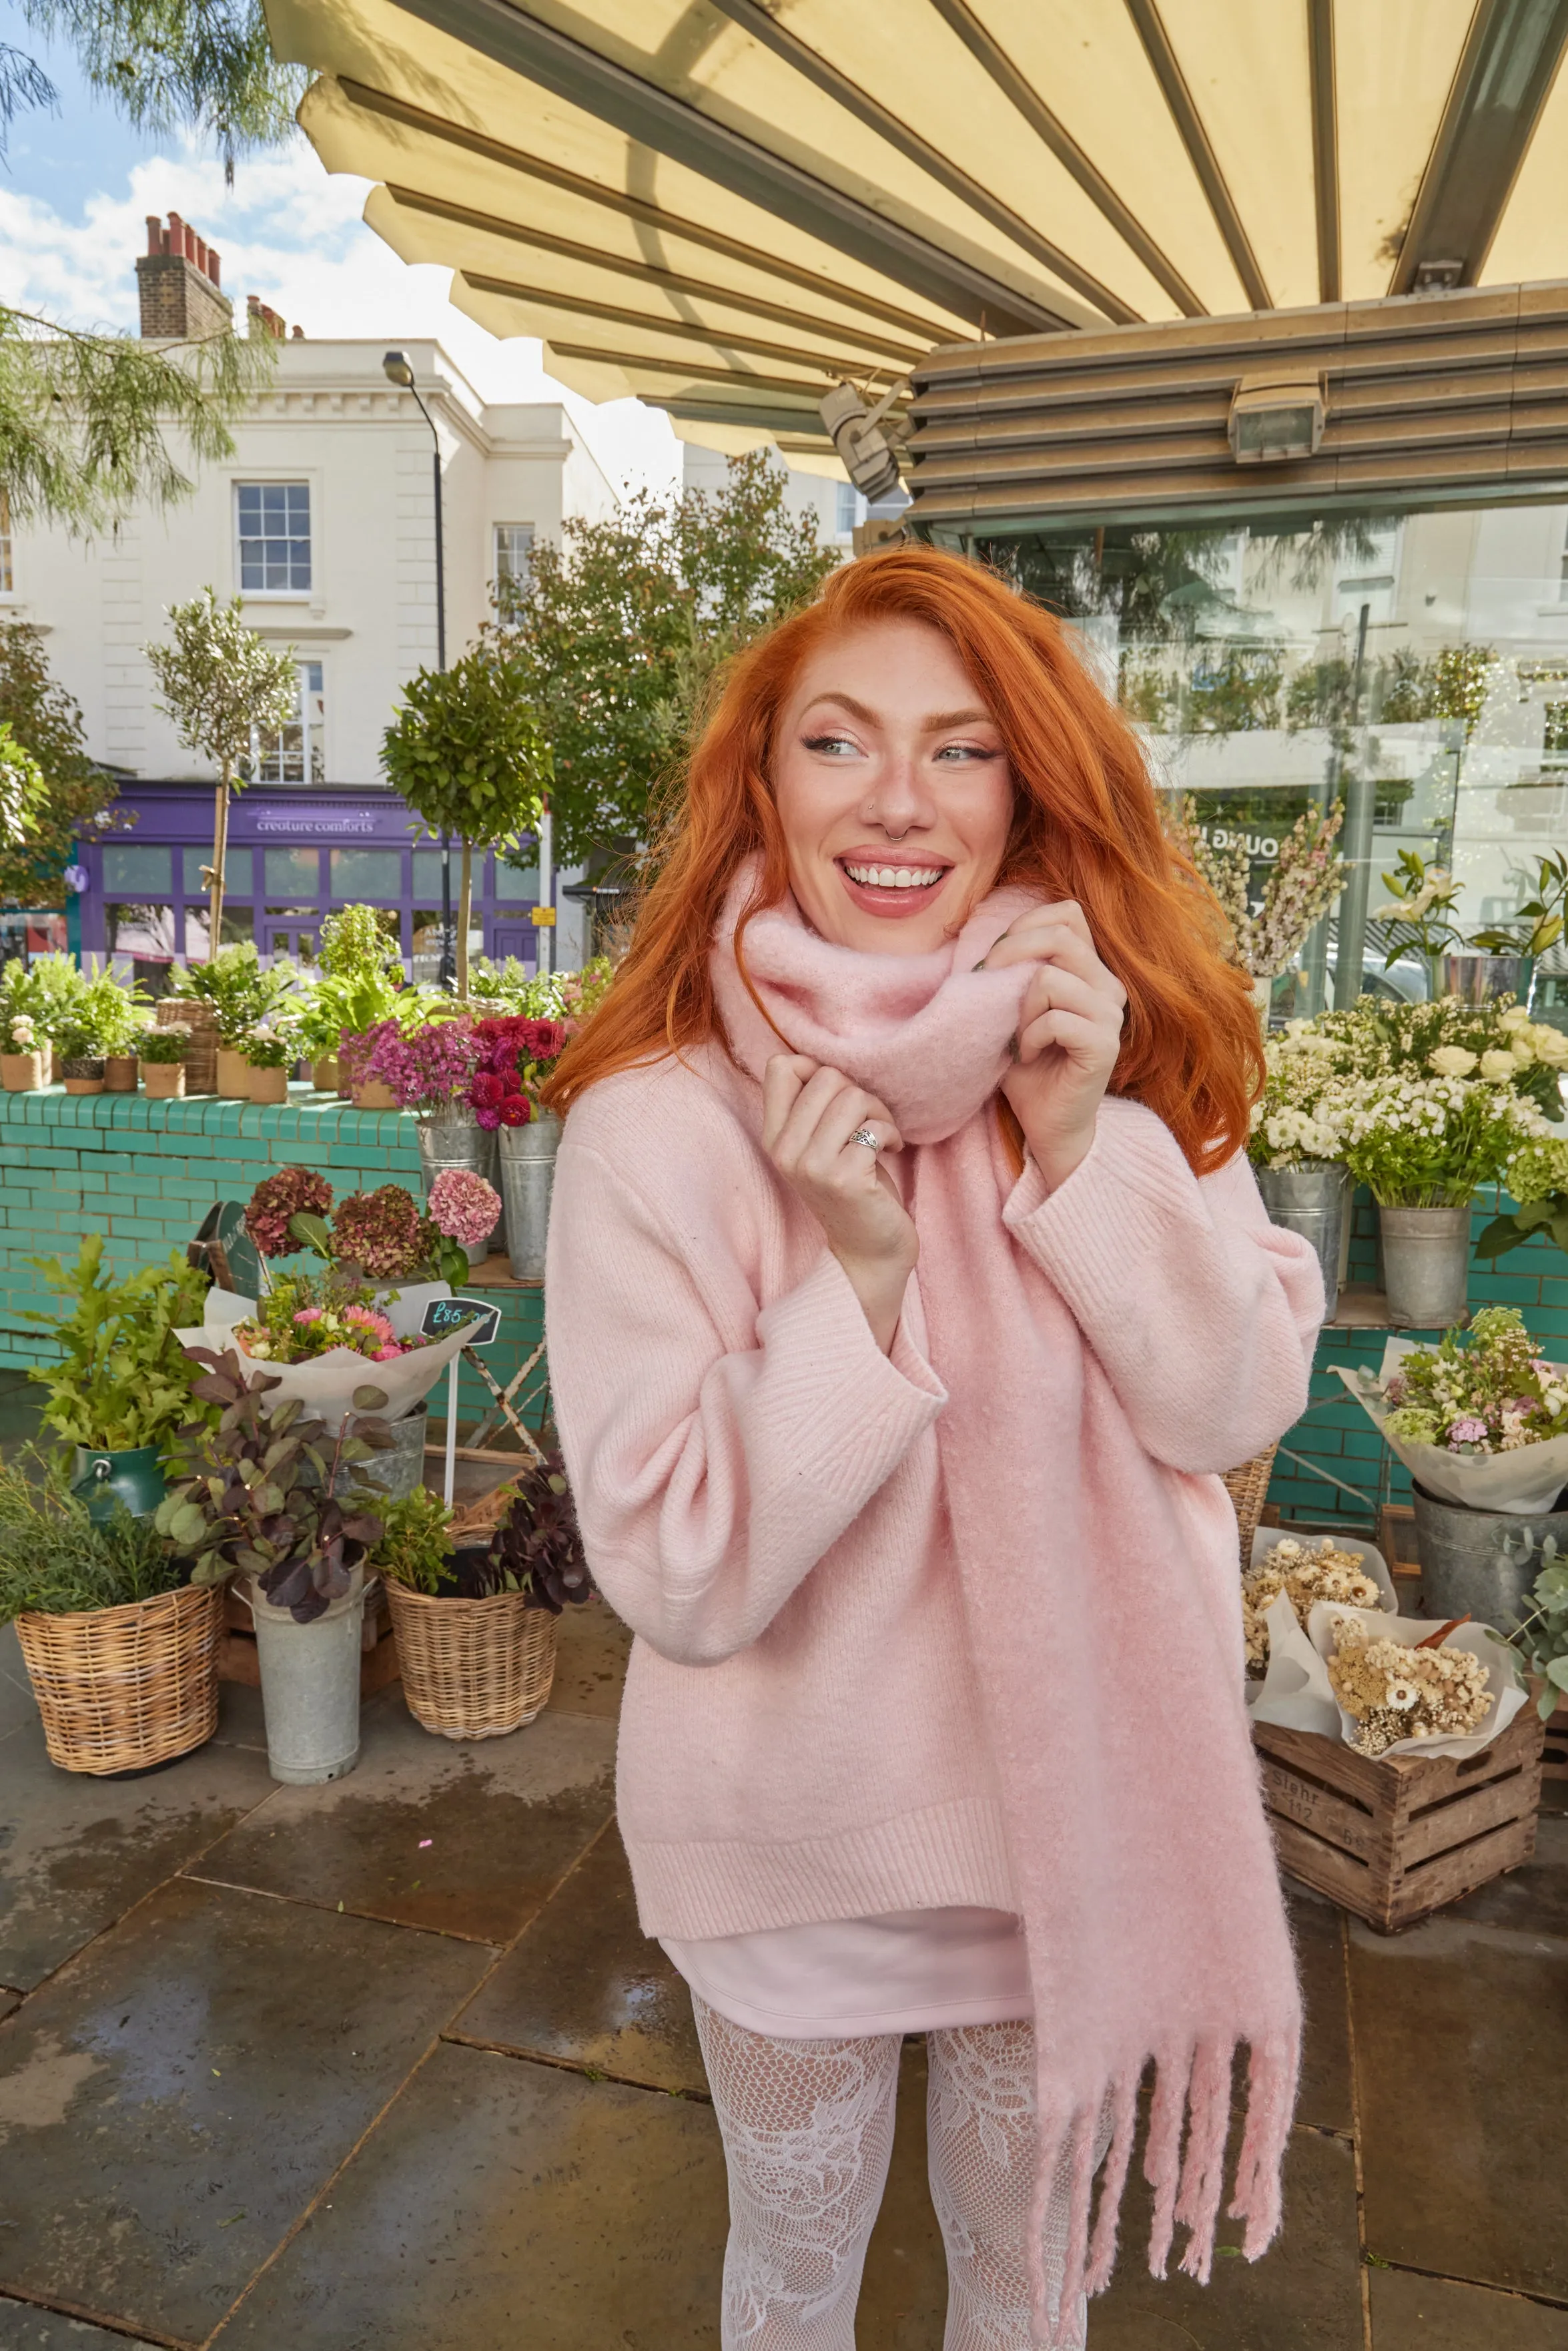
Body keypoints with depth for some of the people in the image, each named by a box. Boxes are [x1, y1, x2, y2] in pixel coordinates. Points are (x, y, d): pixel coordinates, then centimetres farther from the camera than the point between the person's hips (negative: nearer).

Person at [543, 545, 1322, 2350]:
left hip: (1068, 1813, 3)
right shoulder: (659, 1121, -22)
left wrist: (1083, 1144, -27)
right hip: (797, 1848, -3)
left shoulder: (1124, 1063, -10)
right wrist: (856, 1276, -32)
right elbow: (680, 1582, -20)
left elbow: (1242, 1408, -13)